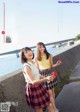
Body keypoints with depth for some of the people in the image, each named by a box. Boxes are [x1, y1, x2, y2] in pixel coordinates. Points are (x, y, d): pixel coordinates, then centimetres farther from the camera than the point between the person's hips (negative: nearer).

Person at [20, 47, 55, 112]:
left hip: (40, 86, 7)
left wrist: (45, 78, 7)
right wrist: (45, 79, -43)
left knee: (50, 105, 13)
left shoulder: (33, 63, 1)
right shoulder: (26, 67, -24)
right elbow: (33, 82, -32)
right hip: (33, 89, -7)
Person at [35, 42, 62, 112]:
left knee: (52, 91, 13)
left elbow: (51, 65, 3)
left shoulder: (49, 55, -4)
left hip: (51, 73, 2)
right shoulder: (36, 58, -8)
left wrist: (56, 64, -14)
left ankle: (52, 106, 30)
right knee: (50, 93, 0)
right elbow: (37, 68, 2)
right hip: (43, 75, -2)